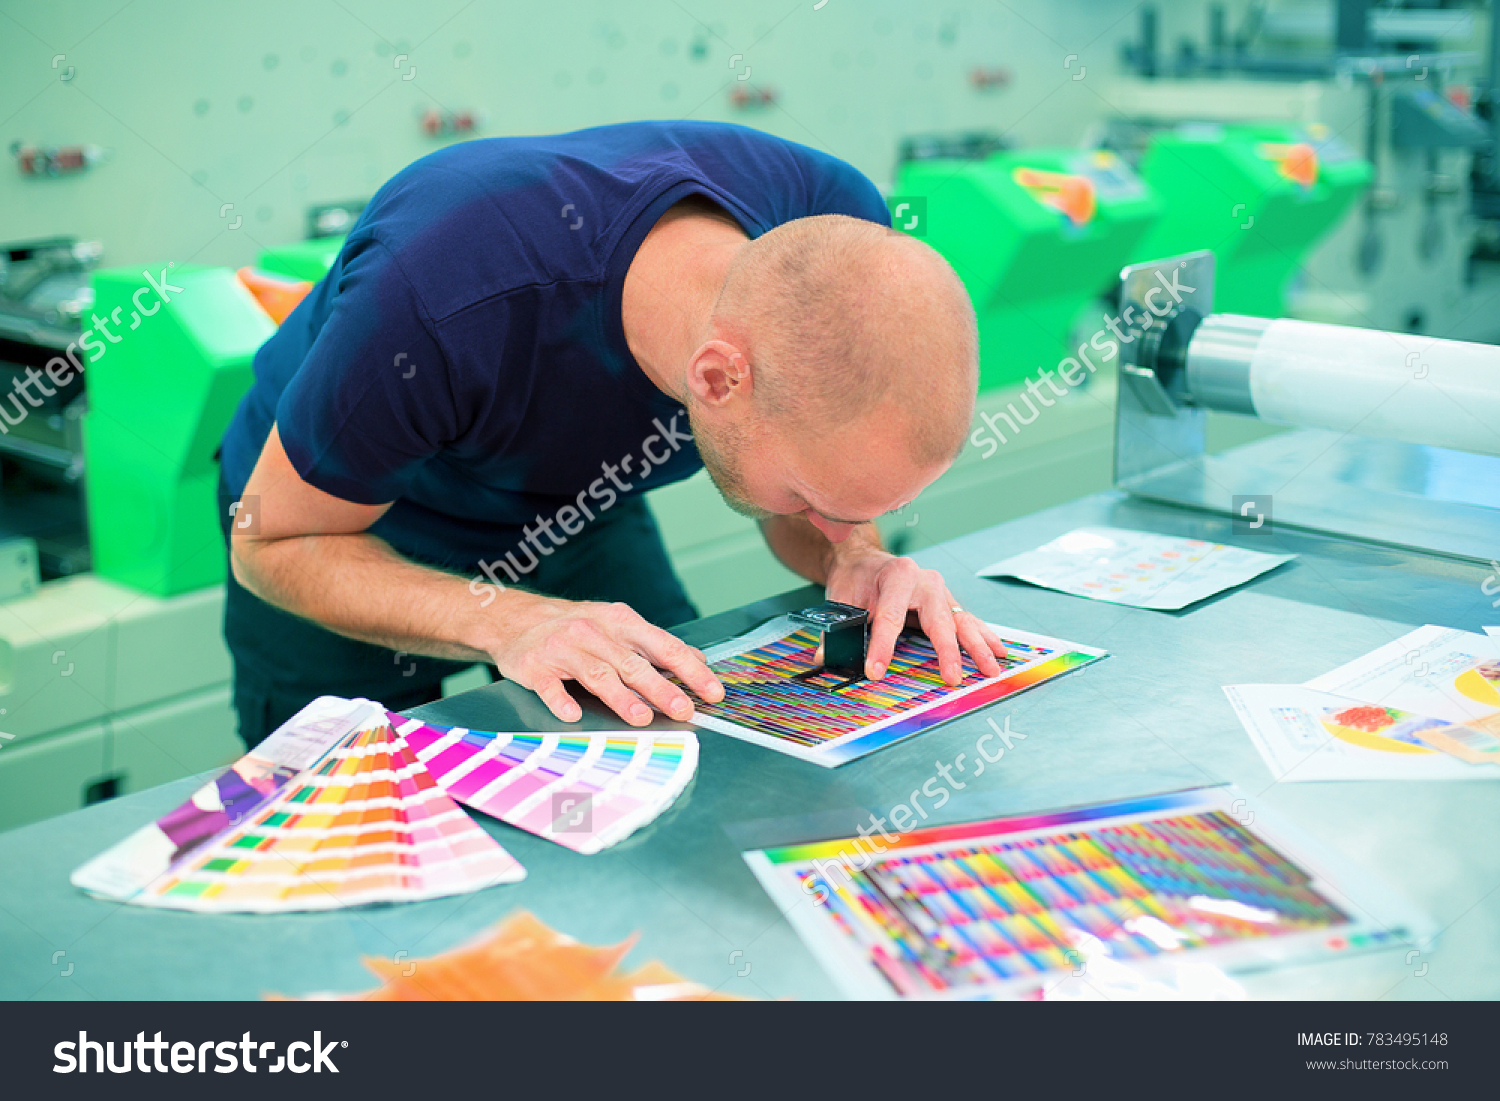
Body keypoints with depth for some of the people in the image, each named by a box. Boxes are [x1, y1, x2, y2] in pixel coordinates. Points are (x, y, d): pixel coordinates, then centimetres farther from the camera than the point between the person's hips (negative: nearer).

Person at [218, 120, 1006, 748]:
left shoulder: (836, 227, -30)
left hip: (574, 511, 4)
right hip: (353, 535, -3)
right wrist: (511, 623, -44)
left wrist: (854, 560, -33)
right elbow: (272, 543, -28)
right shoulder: (445, 307, -45)